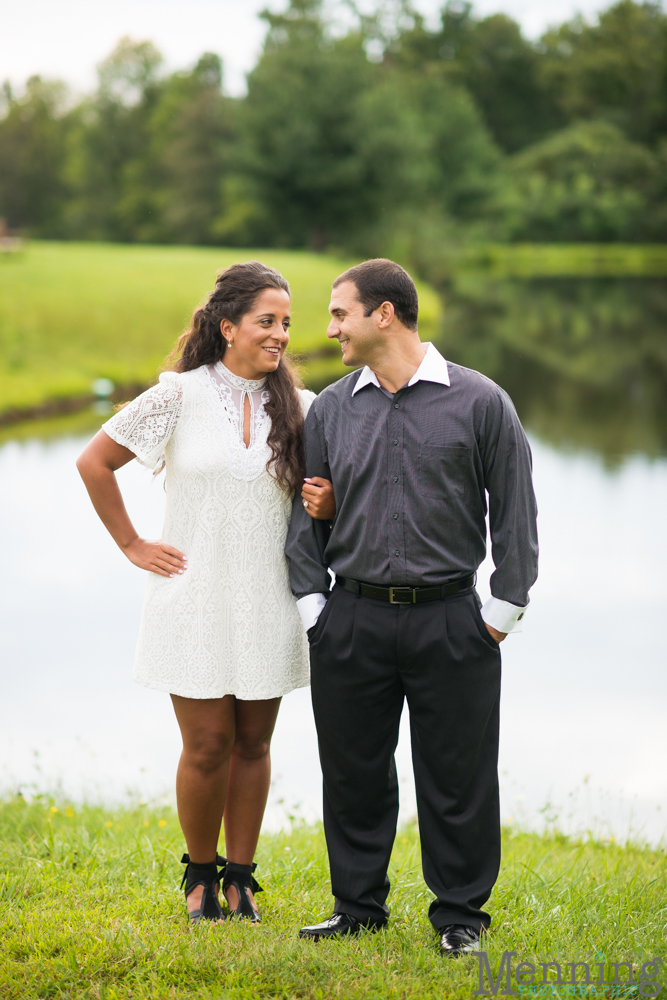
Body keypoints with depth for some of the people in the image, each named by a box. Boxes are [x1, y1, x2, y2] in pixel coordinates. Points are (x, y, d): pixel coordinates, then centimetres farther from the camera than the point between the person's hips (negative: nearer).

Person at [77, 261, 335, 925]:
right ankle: (200, 873, 22)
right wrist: (133, 546, 1)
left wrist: (327, 506, -11)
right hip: (195, 601, -3)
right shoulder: (179, 396, -5)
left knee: (253, 744, 8)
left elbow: (322, 494, 14)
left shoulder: (300, 407, 4)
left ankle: (240, 877, 23)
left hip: (267, 603, 3)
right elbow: (94, 463, 2)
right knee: (207, 746, 0)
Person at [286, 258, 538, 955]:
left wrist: (502, 612, -2)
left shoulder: (480, 402, -2)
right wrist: (312, 606, 5)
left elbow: (515, 513, 1)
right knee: (353, 771, 9)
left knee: (457, 774, 4)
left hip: (450, 623, -3)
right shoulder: (330, 409, 8)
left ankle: (459, 912, 20)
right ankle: (358, 905, 25)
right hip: (351, 622, 3)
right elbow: (306, 514, 13)